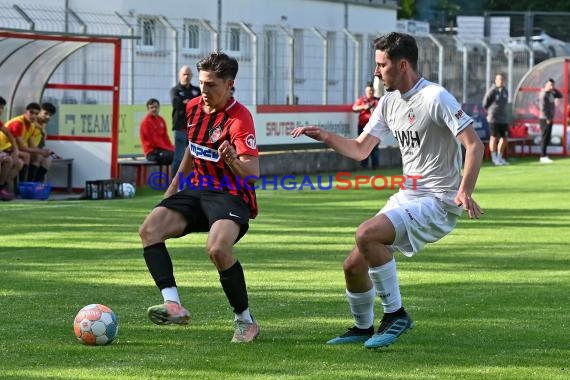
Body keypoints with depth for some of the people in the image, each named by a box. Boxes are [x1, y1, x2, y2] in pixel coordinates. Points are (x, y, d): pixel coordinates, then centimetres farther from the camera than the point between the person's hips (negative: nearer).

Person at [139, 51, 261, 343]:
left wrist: (232, 158, -42)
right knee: (150, 229, -16)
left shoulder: (239, 118, -16)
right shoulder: (194, 107, 8)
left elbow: (253, 173, -22)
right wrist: (174, 186, 29)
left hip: (231, 196, -8)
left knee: (218, 248, -34)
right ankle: (173, 305, -27)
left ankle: (246, 321, -14)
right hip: (197, 190, 8)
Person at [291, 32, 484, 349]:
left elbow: (475, 145, -19)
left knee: (367, 233, -28)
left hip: (438, 202, -8)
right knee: (354, 265, 6)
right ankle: (363, 329, 31)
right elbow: (359, 150, 19)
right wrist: (324, 136, 3)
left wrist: (465, 192, -31)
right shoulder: (389, 102, 11)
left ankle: (396, 314, -15)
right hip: (407, 197, 8)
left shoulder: (435, 98, -15)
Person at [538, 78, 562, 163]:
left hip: (549, 119, 9)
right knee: (545, 137, -9)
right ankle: (543, 156, -8)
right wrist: (547, 119, -19)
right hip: (545, 119, -9)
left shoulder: (551, 94, 12)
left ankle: (544, 156, 16)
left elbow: (560, 95, 20)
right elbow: (543, 108, -21)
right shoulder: (543, 95, -16)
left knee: (547, 138, 11)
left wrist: (554, 89, 5)